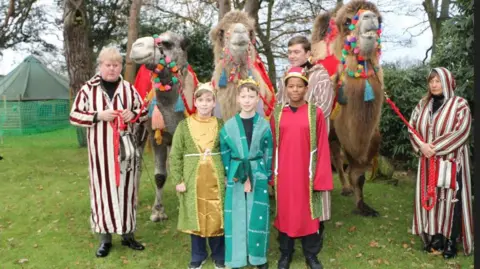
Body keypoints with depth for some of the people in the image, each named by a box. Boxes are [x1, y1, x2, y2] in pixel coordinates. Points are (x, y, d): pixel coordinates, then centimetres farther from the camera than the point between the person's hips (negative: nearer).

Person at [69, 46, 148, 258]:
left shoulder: (128, 88, 6)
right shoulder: (88, 89, -1)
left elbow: (143, 112, 15)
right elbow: (74, 116, 0)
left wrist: (133, 114, -7)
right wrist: (98, 116, -14)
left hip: (125, 148, 2)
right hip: (101, 149, -2)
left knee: (125, 187, 9)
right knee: (103, 188, 3)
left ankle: (127, 234, 22)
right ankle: (105, 238, 17)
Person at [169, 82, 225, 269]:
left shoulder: (221, 125, 2)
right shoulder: (184, 125, 0)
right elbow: (175, 155, 0)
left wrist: (229, 175, -2)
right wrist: (178, 180, -5)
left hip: (216, 181, 0)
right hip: (193, 181, 0)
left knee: (217, 218, 8)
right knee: (195, 218, 10)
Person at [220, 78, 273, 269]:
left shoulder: (264, 125, 1)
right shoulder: (229, 126, 1)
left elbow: (268, 153, 3)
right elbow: (224, 153, 3)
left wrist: (266, 175, -1)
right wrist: (228, 175, -3)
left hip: (258, 176, 0)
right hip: (235, 177, 0)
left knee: (258, 217, 4)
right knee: (236, 216, 5)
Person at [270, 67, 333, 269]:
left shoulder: (316, 113, -4)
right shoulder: (277, 114, 2)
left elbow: (322, 148, -4)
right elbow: (272, 147, 4)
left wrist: (321, 177, -6)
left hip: (307, 173, -1)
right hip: (284, 174, 2)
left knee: (309, 212, 9)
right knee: (285, 212, 12)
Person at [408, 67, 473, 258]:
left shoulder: (460, 105, -6)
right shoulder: (423, 104, 9)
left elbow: (461, 132, -14)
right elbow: (413, 127, 7)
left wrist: (435, 147, -17)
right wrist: (422, 146, -11)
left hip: (450, 162, -5)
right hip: (427, 161, 5)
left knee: (449, 198, -2)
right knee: (428, 197, 8)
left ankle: (450, 241, 9)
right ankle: (434, 237, 21)